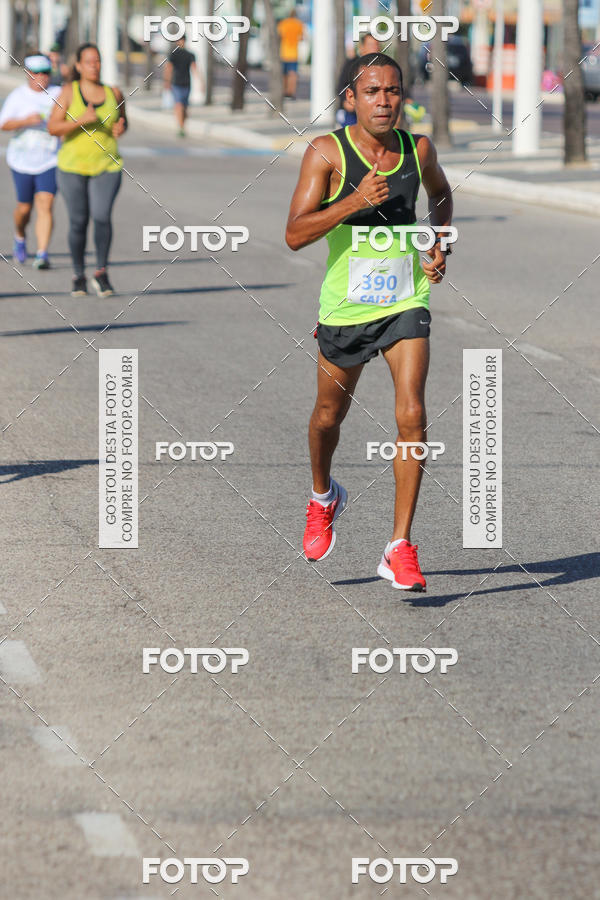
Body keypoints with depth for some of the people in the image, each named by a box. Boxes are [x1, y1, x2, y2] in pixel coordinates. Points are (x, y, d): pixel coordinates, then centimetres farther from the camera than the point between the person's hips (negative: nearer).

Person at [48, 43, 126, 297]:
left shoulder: (114, 93, 3)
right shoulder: (68, 92, -4)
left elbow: (122, 121, 19)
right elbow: (53, 127, -10)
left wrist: (120, 128, -5)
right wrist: (80, 120, -24)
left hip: (107, 167, 1)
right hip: (72, 166, -1)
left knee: (102, 217, -16)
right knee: (78, 222, 1)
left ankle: (101, 272, 0)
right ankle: (78, 276, 19)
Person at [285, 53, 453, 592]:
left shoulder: (418, 149, -2)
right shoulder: (327, 153, -12)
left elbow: (441, 192, 23)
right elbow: (295, 235, -18)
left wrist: (440, 245, 6)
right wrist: (354, 201, -29)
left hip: (406, 302, 1)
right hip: (346, 305, -1)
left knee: (412, 416, -14)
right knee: (329, 415, 16)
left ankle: (400, 549, -10)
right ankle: (323, 497, 49)